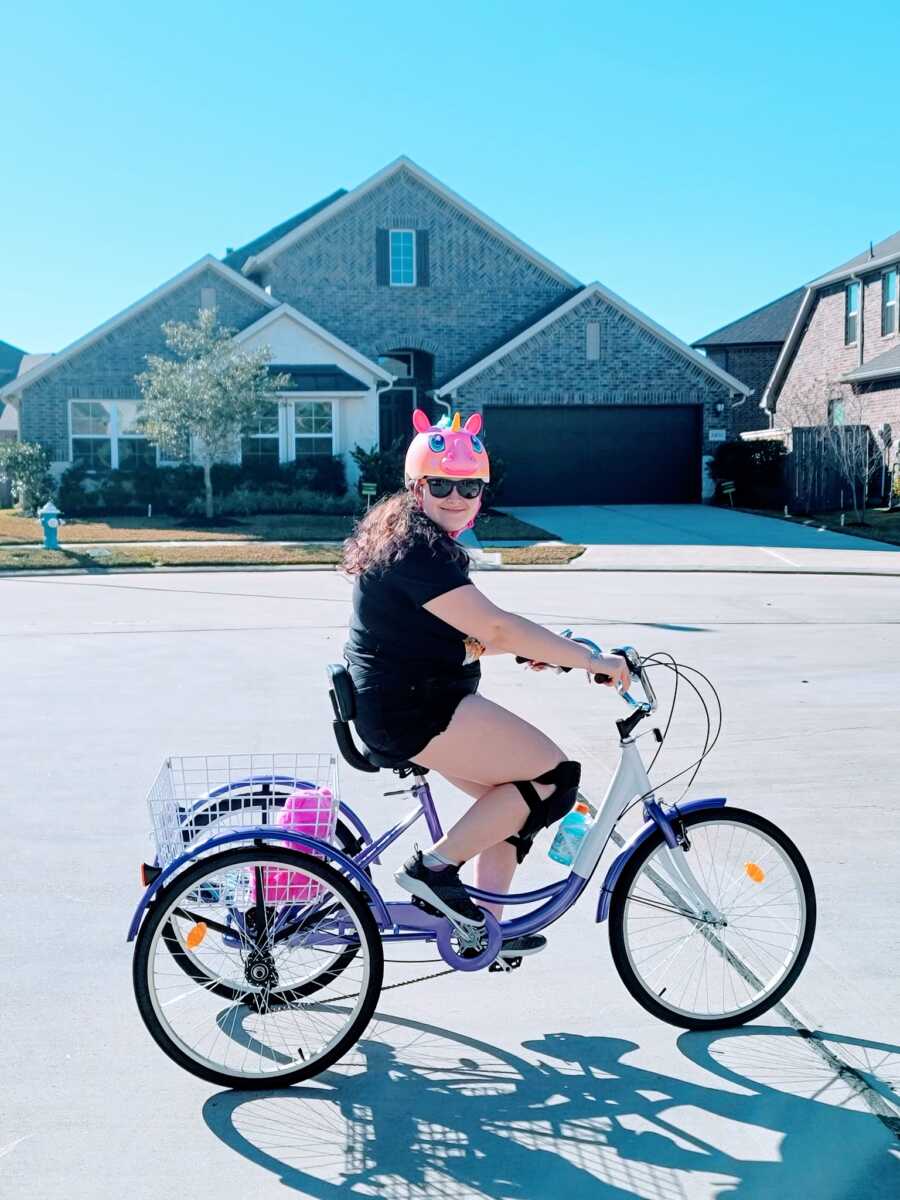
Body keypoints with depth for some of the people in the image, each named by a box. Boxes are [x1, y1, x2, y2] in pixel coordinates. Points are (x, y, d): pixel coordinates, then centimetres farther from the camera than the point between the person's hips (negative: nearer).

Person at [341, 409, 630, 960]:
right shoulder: (418, 550, -19)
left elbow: (458, 635, 21)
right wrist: (590, 659, -23)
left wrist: (528, 647, 10)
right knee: (553, 775, -12)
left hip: (407, 703, 11)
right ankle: (434, 866, -5)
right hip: (414, 712, -11)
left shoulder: (414, 539, 15)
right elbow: (495, 626, -27)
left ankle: (485, 924, 21)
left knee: (516, 796, 14)